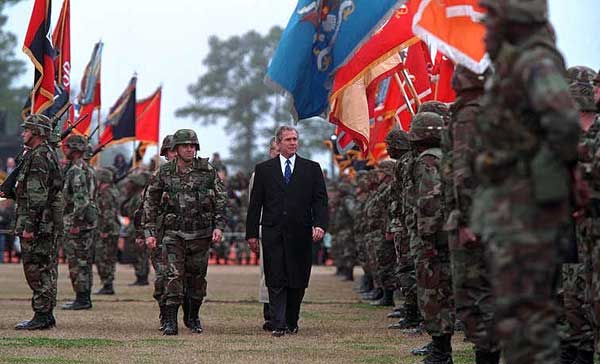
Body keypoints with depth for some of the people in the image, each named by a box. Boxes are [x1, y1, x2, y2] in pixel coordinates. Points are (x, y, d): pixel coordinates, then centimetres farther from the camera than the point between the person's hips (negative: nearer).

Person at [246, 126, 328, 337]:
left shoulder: (312, 169, 9)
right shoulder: (264, 169, 9)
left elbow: (320, 200, 4)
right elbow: (255, 203, 8)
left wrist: (320, 225, -11)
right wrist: (251, 233, 3)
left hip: (300, 234, 1)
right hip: (273, 234, 0)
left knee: (297, 281, 4)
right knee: (276, 281, -5)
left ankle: (292, 322, 17)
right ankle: (278, 325, -5)